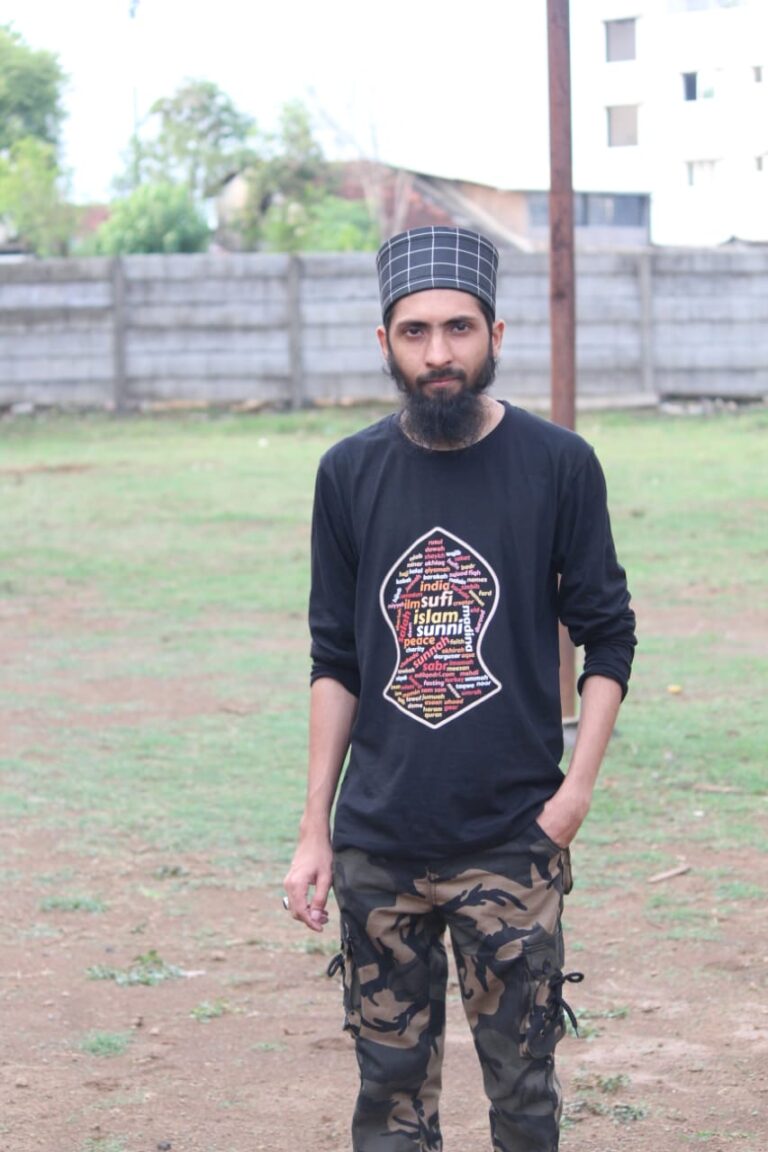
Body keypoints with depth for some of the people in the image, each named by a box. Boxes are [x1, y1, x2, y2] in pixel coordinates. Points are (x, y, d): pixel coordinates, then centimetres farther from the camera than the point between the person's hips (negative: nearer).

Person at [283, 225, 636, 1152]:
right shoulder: (350, 474, 4)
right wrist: (315, 829, 7)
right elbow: (335, 659, 10)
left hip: (513, 842, -2)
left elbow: (608, 639, 3)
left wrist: (577, 789, -8)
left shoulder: (558, 466, -3)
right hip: (378, 844, 2)